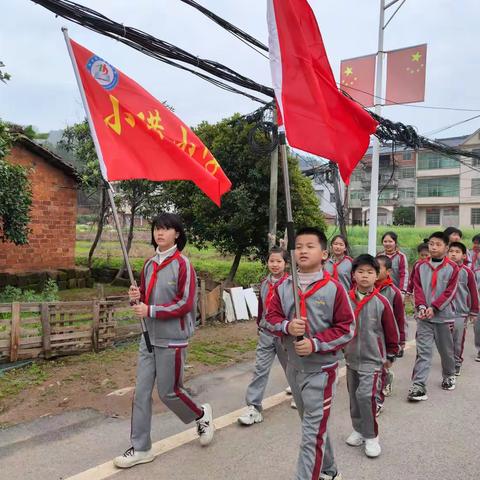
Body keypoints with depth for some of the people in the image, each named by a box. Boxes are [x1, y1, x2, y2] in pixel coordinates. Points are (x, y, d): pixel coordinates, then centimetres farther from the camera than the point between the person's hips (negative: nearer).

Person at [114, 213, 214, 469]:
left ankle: (201, 414, 34)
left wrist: (151, 311, -19)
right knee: (141, 392, 7)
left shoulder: (182, 264, -12)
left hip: (172, 339, -6)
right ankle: (141, 448, 19)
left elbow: (186, 304, -16)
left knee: (169, 392, 5)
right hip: (149, 337, 6)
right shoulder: (149, 264, 9)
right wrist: (136, 297, -5)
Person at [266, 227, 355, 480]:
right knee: (313, 425, 23)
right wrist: (287, 326, -18)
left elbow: (347, 328, -11)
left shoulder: (333, 288, -13)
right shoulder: (284, 287, -1)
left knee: (312, 432, -2)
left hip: (321, 369, -5)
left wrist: (315, 344, -20)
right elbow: (272, 317, 4)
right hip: (294, 366, 6)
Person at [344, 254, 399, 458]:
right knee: (354, 395, 14)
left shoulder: (381, 302, -12)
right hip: (351, 357, 4)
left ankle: (371, 436, 6)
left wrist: (390, 355, 5)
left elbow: (391, 331, -2)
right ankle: (358, 430, 33)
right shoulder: (347, 299, -3)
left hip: (372, 359, -4)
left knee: (365, 395, -13)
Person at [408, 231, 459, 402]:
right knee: (423, 350, -4)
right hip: (424, 315, 1)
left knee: (446, 349, 15)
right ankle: (418, 385, -5)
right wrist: (421, 306, -13)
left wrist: (434, 307, -16)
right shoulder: (421, 266, 4)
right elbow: (417, 288, 1)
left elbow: (450, 292, -8)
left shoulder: (452, 268, -3)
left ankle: (449, 376, 40)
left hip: (444, 315, -1)